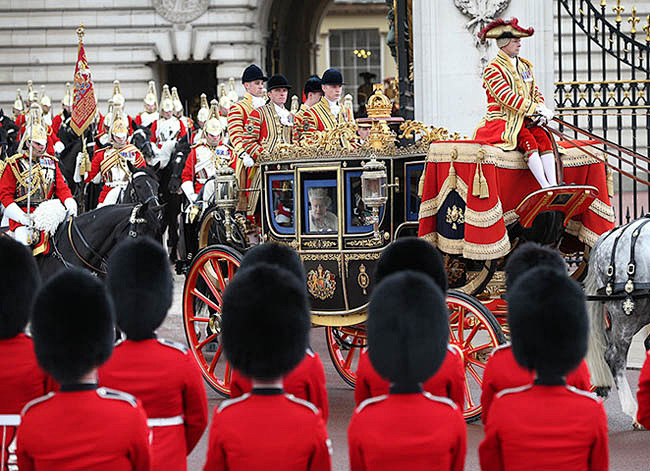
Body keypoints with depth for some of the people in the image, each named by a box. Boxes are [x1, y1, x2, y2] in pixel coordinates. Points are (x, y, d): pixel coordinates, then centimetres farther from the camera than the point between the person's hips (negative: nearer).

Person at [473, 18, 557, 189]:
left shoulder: (524, 66, 17)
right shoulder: (493, 70, -7)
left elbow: (536, 93, 19)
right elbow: (508, 98, -17)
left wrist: (542, 110, -4)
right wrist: (536, 109, -20)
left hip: (524, 120, 6)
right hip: (501, 122, -6)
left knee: (543, 137, -23)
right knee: (528, 141, -31)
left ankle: (554, 184, -35)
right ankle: (545, 187, -40)